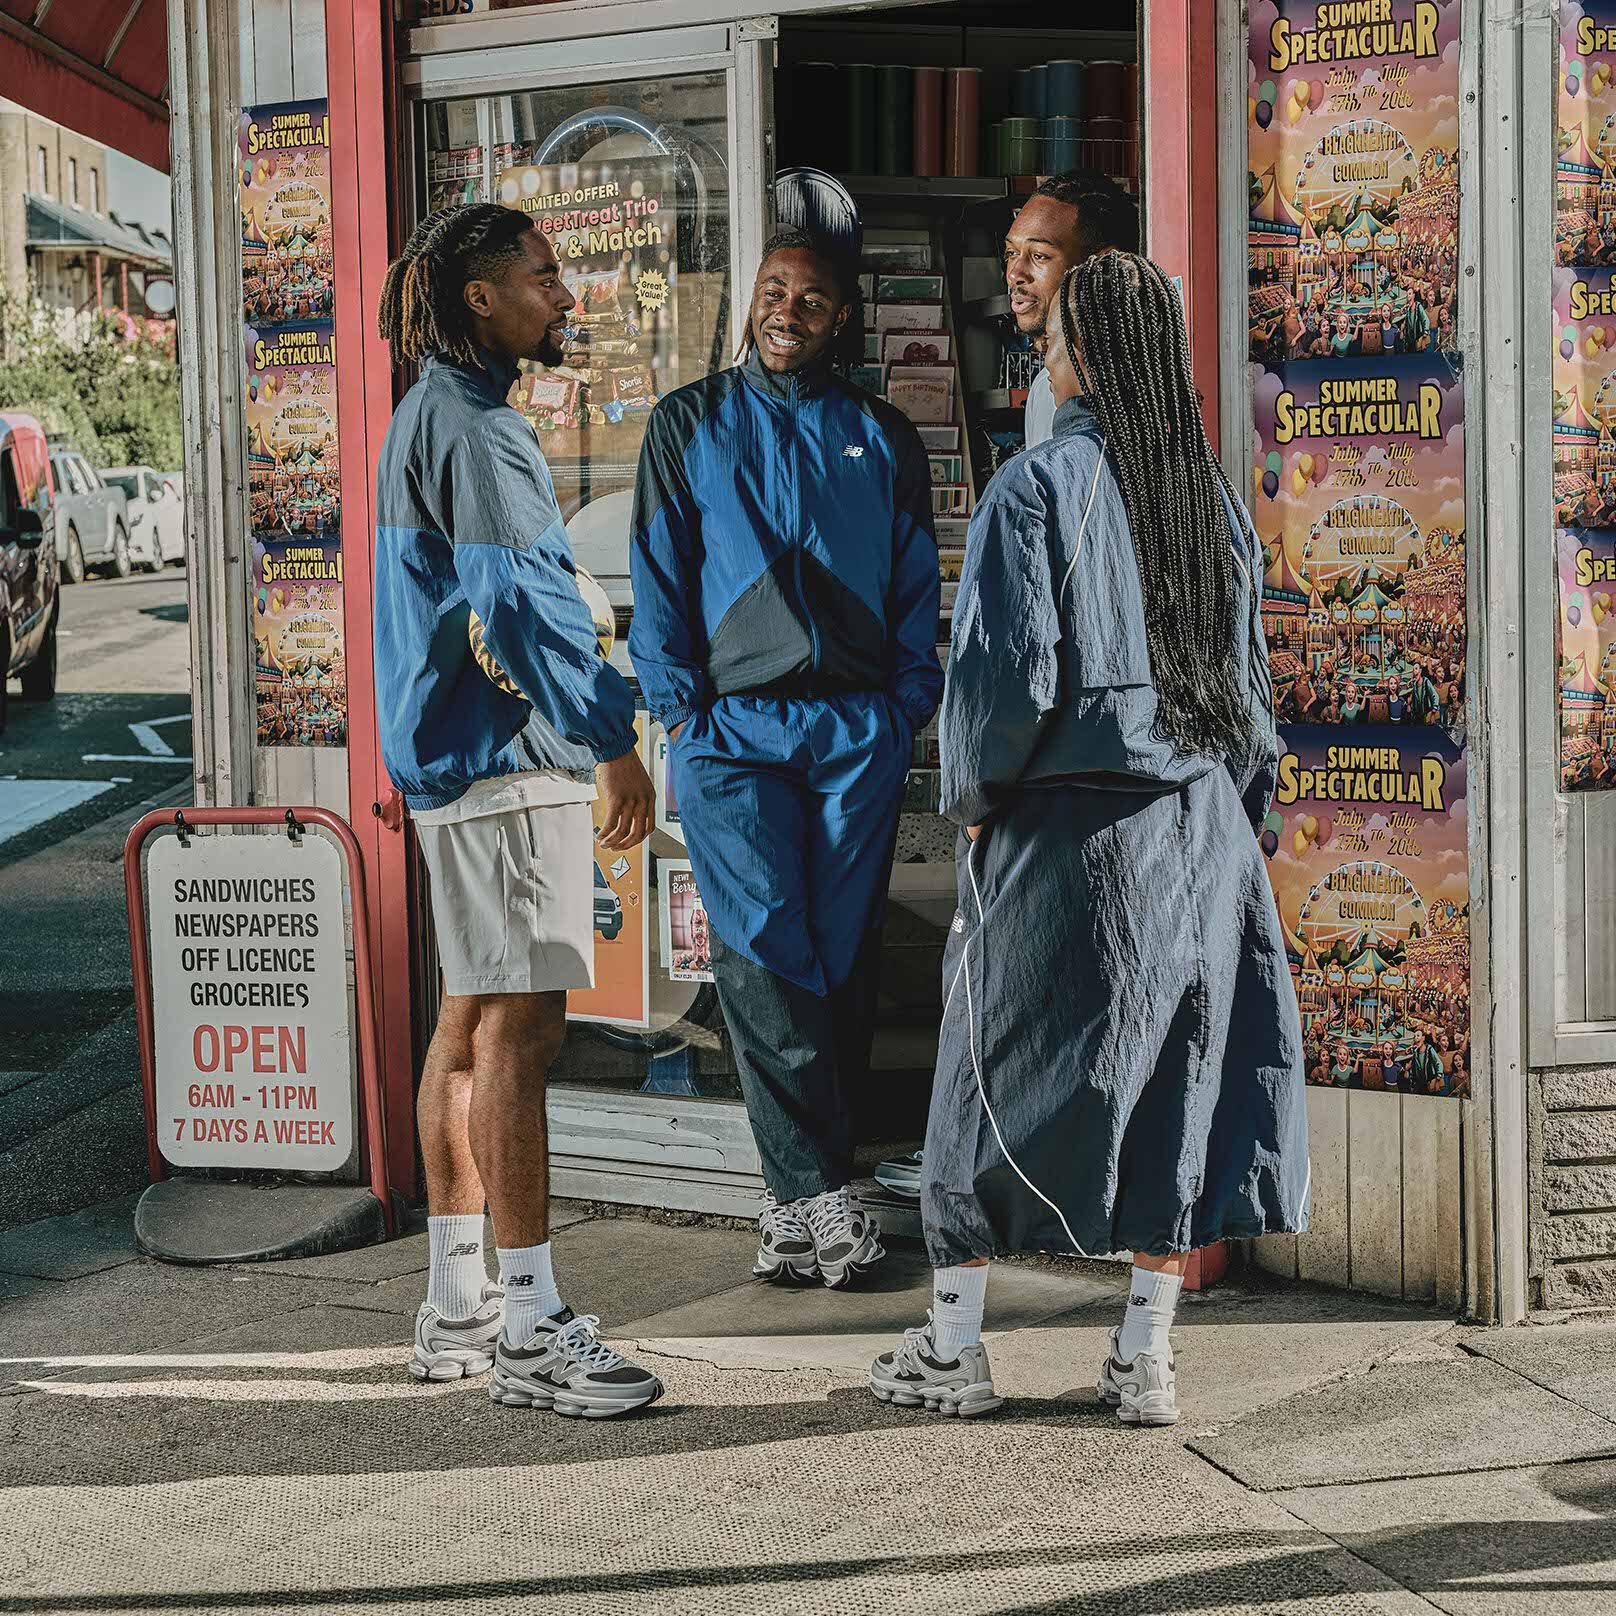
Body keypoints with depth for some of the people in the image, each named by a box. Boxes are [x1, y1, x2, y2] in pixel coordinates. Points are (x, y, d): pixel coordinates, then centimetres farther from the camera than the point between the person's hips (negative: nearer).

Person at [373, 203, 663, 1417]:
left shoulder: (434, 417, 19)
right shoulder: (468, 428, -14)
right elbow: (526, 602, -21)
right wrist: (613, 742, -20)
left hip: (456, 755, 11)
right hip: (507, 761, -11)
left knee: (473, 1018, 13)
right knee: (521, 1023, -11)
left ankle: (457, 1310, 19)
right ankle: (530, 1329, -9)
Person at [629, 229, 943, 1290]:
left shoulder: (883, 438, 15)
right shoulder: (692, 424, 12)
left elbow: (919, 592, 14)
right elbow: (660, 577, 8)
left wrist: (906, 712, 3)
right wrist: (679, 710, 0)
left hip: (858, 726, 1)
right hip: (734, 725, -1)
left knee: (845, 952, 0)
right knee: (764, 948, -11)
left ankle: (803, 1195, 7)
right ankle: (820, 1191, -11)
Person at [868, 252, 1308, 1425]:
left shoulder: (1036, 488, -11)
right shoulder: (1214, 496, 7)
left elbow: (1011, 672, -17)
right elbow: (1250, 679, 10)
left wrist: (973, 799, -2)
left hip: (1065, 828, -4)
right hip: (1202, 827, 4)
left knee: (1007, 1075, 7)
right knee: (1176, 1077, 8)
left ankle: (952, 1349, 16)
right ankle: (1145, 1358, 11)